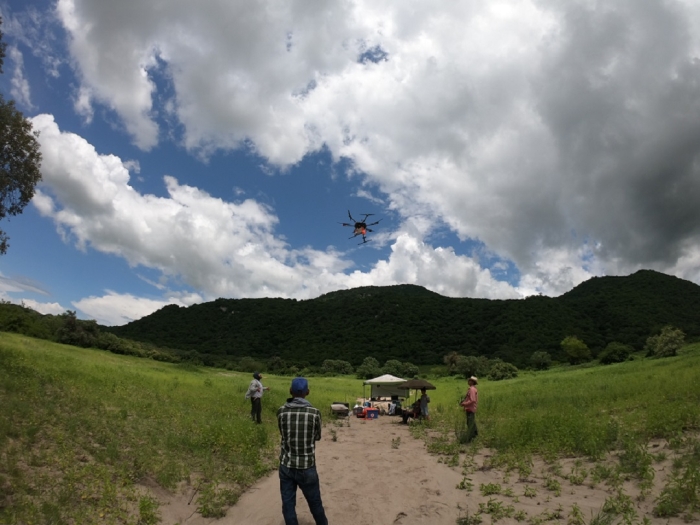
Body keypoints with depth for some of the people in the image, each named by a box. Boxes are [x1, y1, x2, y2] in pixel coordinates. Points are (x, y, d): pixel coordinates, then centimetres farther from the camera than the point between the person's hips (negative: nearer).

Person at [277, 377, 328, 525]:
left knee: (288, 504, 13)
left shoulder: (281, 411, -7)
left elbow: (283, 434, 8)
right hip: (307, 467, -1)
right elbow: (317, 437, 3)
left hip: (286, 465, 1)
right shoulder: (314, 412, -12)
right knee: (315, 503, 17)